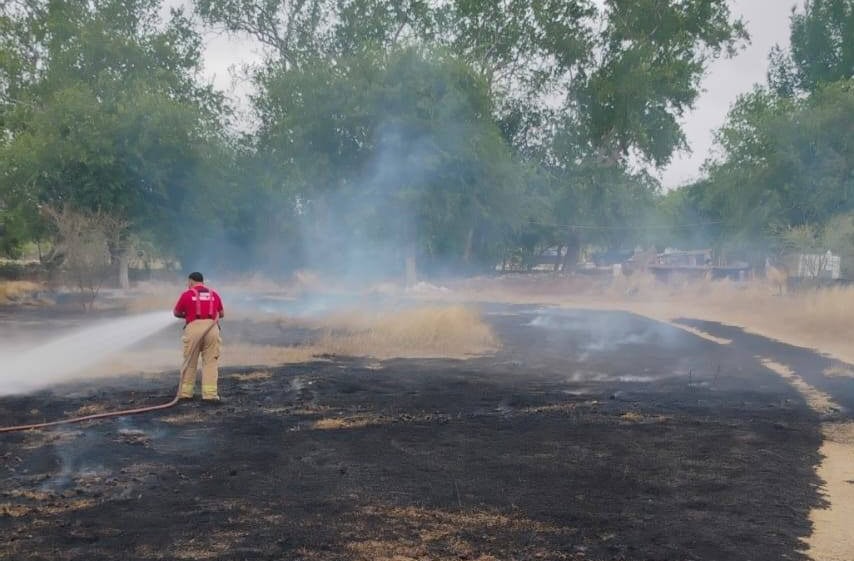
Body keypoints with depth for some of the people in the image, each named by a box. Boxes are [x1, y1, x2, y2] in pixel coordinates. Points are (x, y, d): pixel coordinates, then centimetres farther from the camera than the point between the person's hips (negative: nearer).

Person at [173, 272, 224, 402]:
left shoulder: (187, 294, 8)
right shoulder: (214, 294, 16)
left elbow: (176, 313, 18)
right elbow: (222, 314, 25)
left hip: (194, 328, -1)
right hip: (212, 328, 2)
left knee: (190, 362, 10)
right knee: (210, 362, 3)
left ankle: (186, 392, 16)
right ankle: (210, 393, -5)